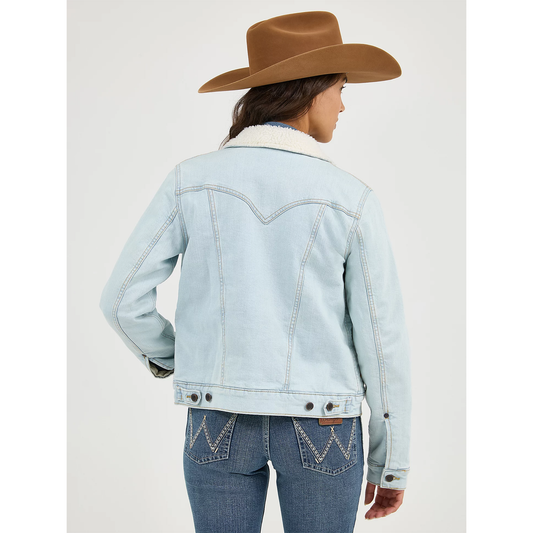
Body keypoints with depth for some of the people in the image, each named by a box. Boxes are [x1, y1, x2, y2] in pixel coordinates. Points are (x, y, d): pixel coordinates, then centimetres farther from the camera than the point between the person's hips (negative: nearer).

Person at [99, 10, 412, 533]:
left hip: (219, 421, 2)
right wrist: (392, 462, 5)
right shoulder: (351, 200, -11)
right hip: (320, 427, -1)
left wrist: (171, 358, 16)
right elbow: (381, 341, -8)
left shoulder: (191, 179, -7)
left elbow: (124, 299, -5)